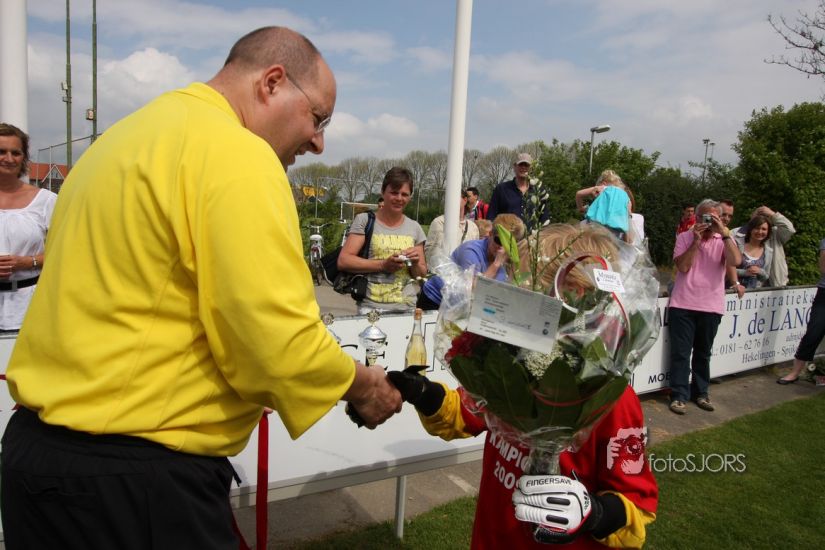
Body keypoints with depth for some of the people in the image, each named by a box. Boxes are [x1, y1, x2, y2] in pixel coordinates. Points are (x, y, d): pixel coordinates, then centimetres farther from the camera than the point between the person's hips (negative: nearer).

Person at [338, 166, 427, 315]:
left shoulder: (414, 228, 10)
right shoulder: (365, 220, 0)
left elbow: (422, 275, 15)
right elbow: (343, 261, -10)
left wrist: (415, 264, -8)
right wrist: (383, 265, -17)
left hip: (408, 309, 3)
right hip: (372, 308, -3)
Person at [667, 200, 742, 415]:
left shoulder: (724, 240, 4)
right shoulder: (685, 237, 2)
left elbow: (736, 261, -15)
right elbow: (682, 266, -10)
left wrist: (724, 233, -15)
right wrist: (696, 241, -13)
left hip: (711, 307, 2)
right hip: (683, 305, -2)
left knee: (703, 353, 15)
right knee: (681, 353, 0)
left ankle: (701, 392, 28)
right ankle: (679, 395, 8)